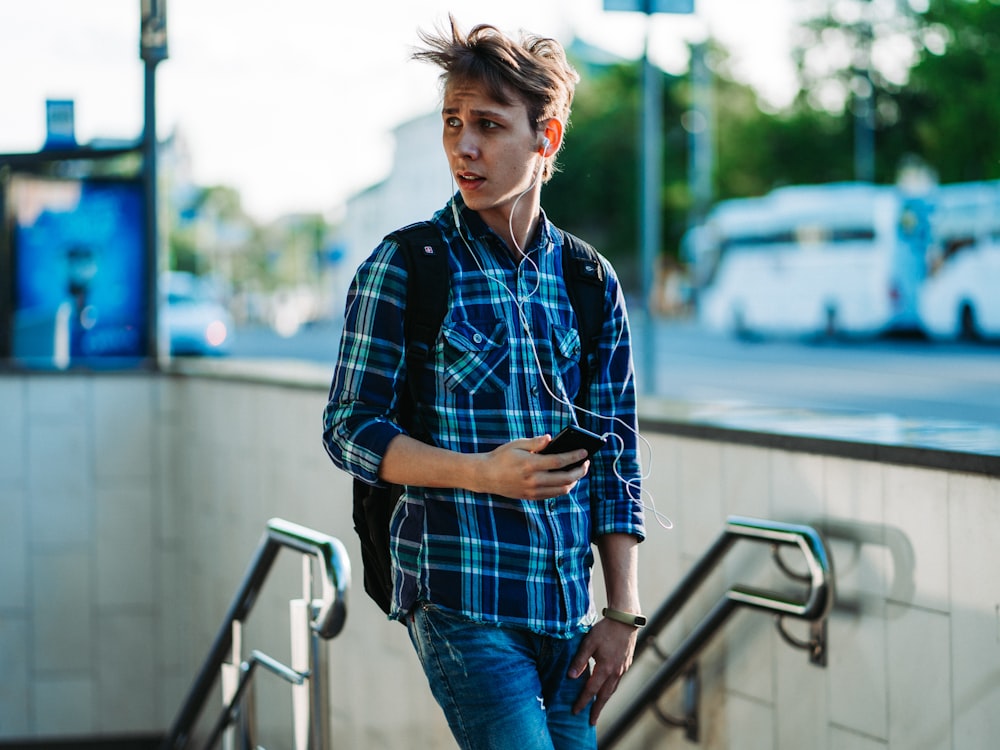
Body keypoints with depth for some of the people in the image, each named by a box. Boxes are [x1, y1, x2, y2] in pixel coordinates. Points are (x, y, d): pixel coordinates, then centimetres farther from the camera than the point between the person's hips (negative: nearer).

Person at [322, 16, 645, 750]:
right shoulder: (405, 268, -3)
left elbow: (616, 458, 11)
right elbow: (350, 429, -3)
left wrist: (623, 613, 5)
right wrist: (480, 473, -18)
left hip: (568, 608, 4)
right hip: (462, 600, -4)